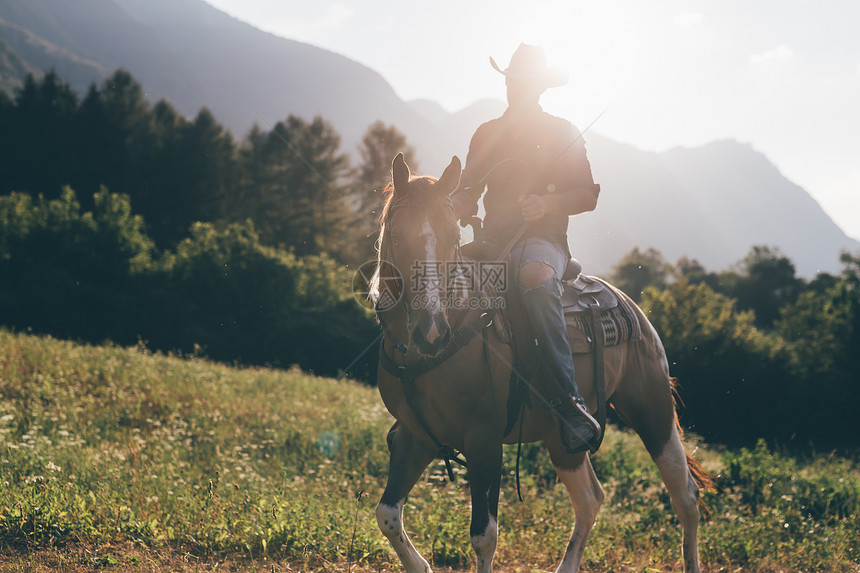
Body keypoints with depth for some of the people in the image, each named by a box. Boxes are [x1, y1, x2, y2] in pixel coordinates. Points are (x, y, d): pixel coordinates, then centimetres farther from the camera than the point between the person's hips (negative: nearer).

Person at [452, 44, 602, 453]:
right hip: (492, 241, 5)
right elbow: (467, 190, 23)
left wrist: (547, 204, -17)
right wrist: (459, 205, -1)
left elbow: (588, 196, 2)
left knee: (536, 277, -42)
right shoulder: (487, 134, 18)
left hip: (543, 238, -5)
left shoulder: (563, 134, 7)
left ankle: (569, 402, -45)